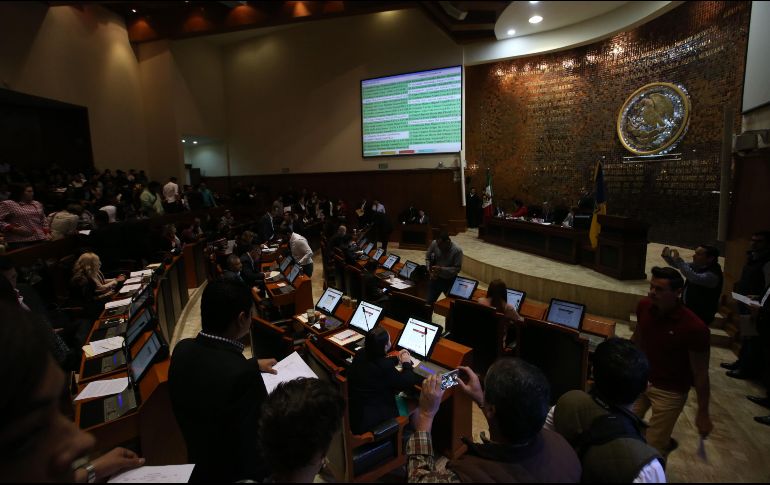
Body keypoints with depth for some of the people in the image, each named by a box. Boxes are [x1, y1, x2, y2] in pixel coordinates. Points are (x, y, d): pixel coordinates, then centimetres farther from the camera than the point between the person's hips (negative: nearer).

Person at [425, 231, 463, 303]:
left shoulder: (457, 250, -22)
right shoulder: (434, 243, -15)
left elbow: (457, 268, -17)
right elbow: (427, 257, 1)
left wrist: (441, 269, -28)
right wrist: (430, 271, -13)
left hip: (450, 281, -2)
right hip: (436, 278, 2)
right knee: (429, 301, 5)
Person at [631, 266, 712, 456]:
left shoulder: (694, 327, -25)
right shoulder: (644, 306, -11)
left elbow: (700, 374, -15)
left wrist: (703, 413, -7)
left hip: (670, 392, -4)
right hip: (640, 379, 5)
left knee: (652, 448, 3)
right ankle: (665, 443, 37)